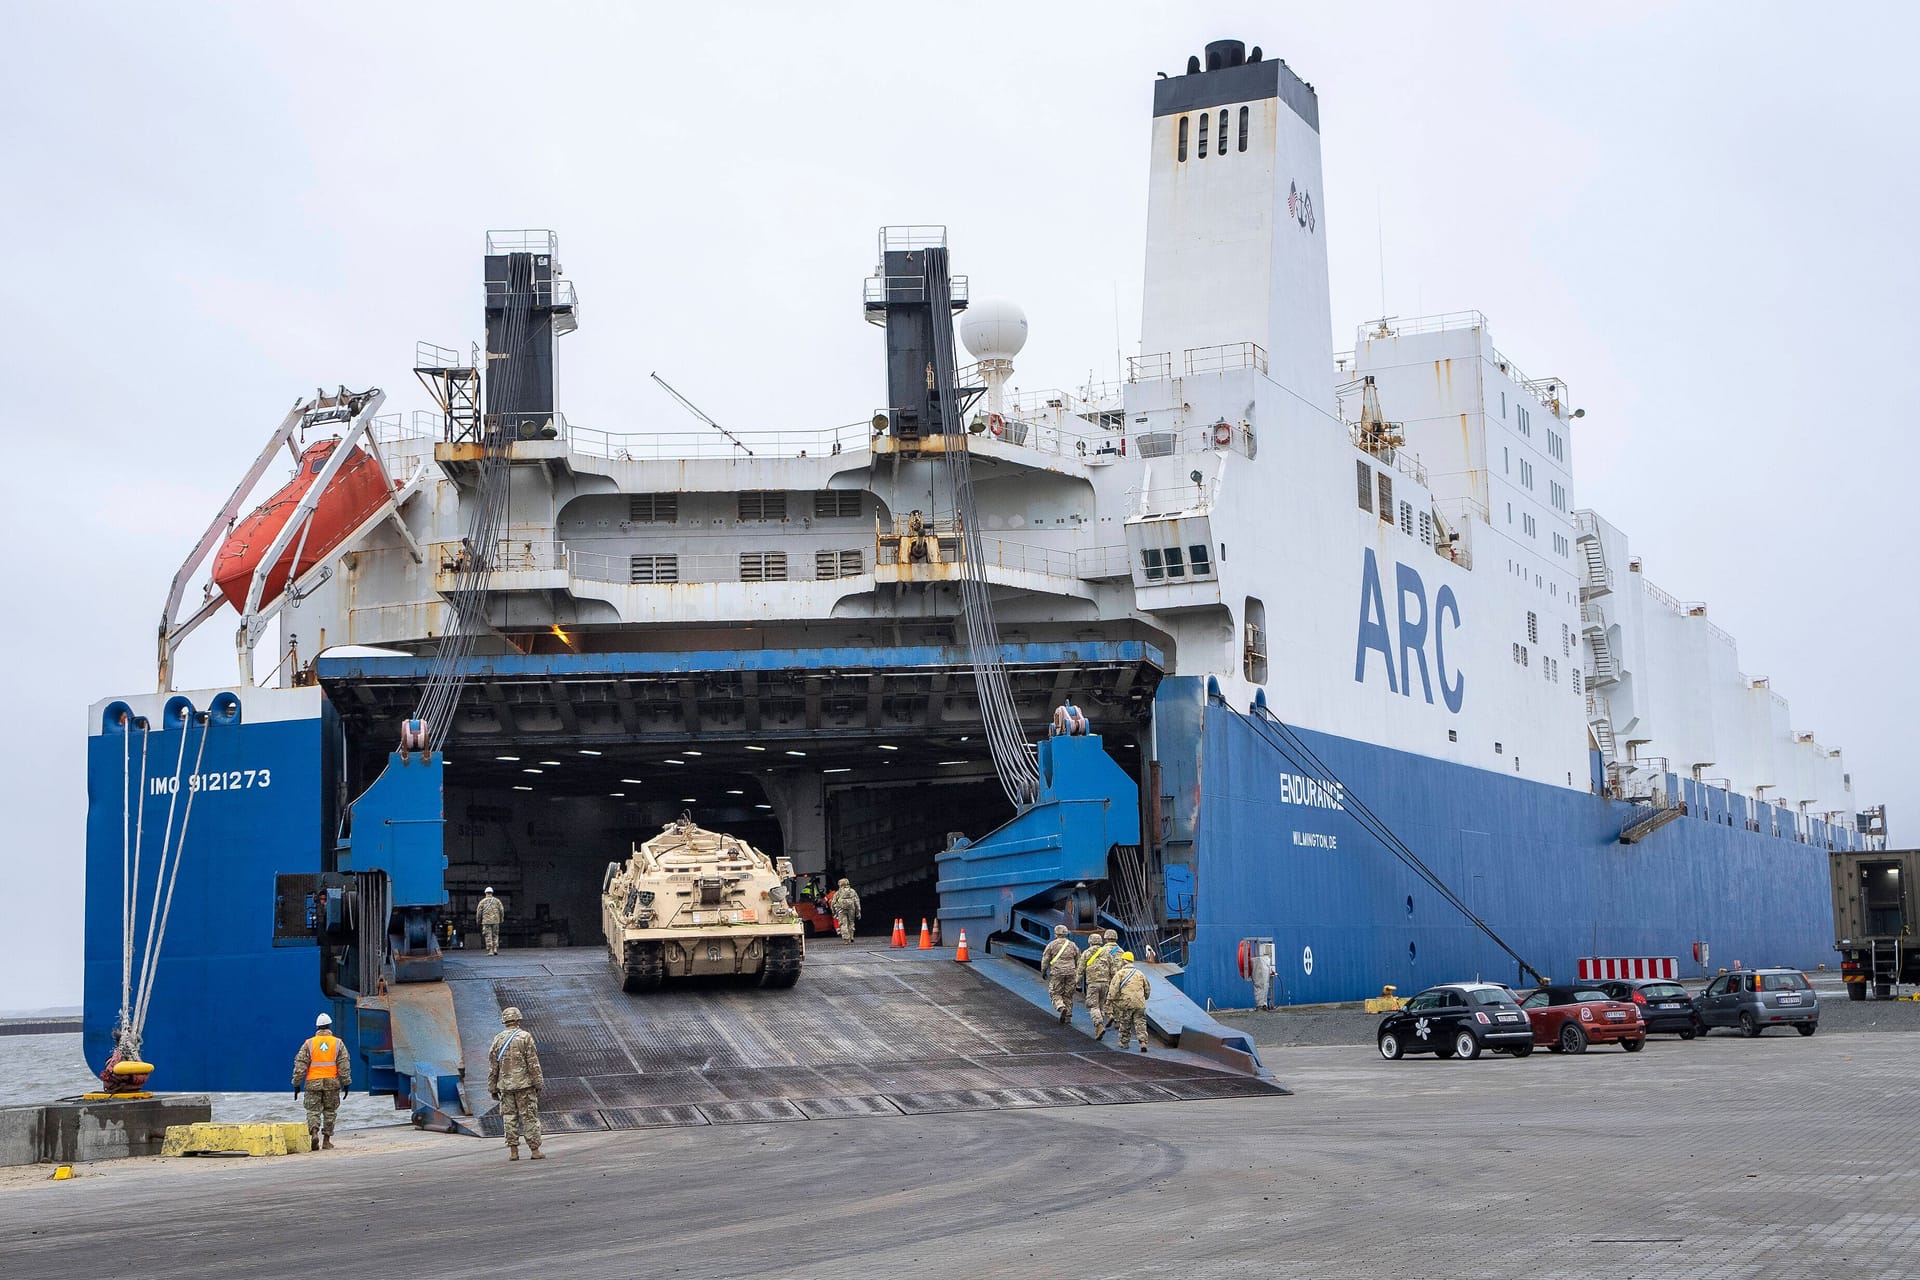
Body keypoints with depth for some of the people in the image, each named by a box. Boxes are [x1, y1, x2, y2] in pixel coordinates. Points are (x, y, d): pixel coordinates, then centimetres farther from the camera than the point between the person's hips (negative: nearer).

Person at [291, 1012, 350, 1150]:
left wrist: (297, 1084, 5)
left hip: (313, 1083, 0)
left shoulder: (309, 1043, 3)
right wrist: (346, 1083, 3)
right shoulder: (338, 1043, 3)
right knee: (329, 1111, 10)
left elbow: (300, 1064, -1)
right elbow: (344, 1065, -1)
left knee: (313, 1111, 3)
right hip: (332, 1082, 0)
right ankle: (326, 1140, 10)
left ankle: (314, 1133, -22)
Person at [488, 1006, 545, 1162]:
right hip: (524, 1084, -3)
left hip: (505, 1085, 3)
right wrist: (539, 1083, -3)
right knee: (529, 1117, 0)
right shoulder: (525, 1036, -5)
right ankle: (535, 1150, -1)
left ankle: (513, 1151, 4)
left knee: (509, 1117, 6)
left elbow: (492, 1066, 7)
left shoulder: (498, 1040, 6)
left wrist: (493, 1088, 13)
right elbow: (533, 1063, -8)